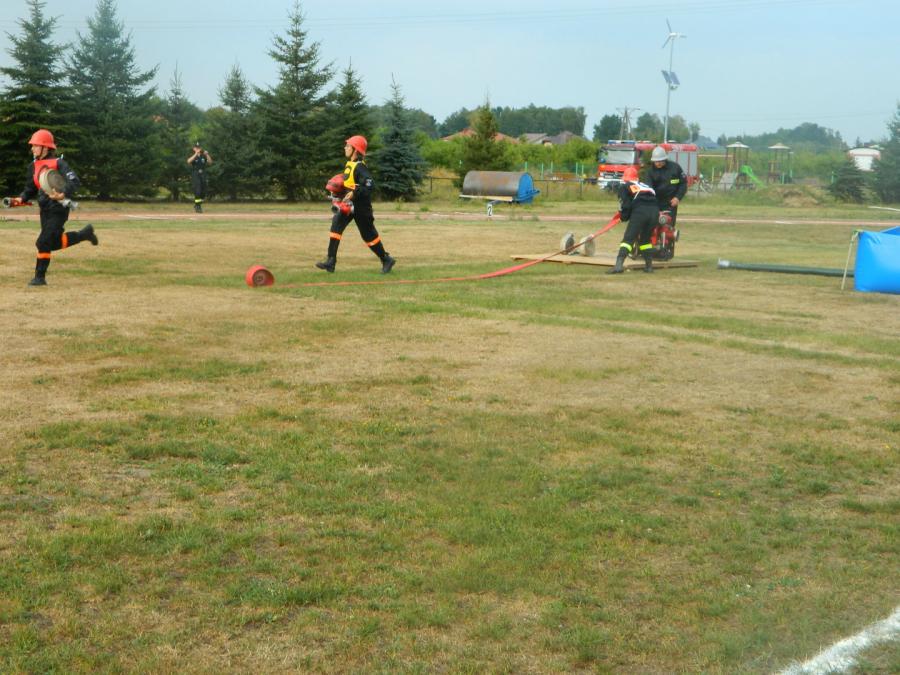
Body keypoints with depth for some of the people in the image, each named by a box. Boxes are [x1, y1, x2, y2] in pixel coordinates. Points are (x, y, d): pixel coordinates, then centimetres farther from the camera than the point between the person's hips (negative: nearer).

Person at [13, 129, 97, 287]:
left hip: (58, 210, -8)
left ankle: (40, 277, 2)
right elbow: (31, 189, 16)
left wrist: (64, 194, -40)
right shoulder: (33, 166, 9)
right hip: (45, 210, 8)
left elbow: (74, 181, -24)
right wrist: (21, 199, -3)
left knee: (43, 242, -13)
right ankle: (84, 234, 33)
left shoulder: (58, 163, -14)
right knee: (54, 243, 14)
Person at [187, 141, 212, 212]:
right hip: (195, 176, -4)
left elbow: (210, 162, -7)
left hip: (203, 177, 4)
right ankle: (198, 207, -6)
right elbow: (189, 161, -22)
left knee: (203, 193, 6)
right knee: (197, 192, -15)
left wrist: (207, 155, -23)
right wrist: (196, 154, -31)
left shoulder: (203, 156, 9)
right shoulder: (193, 156, 1)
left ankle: (197, 205, 25)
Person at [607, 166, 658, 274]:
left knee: (628, 238, -7)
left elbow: (625, 205, 4)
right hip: (655, 211, 5)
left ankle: (619, 264, -23)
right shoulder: (645, 186, 35)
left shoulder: (624, 187, 17)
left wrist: (624, 217, 21)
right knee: (645, 239, 24)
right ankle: (649, 265, 23)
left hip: (640, 211, -5)